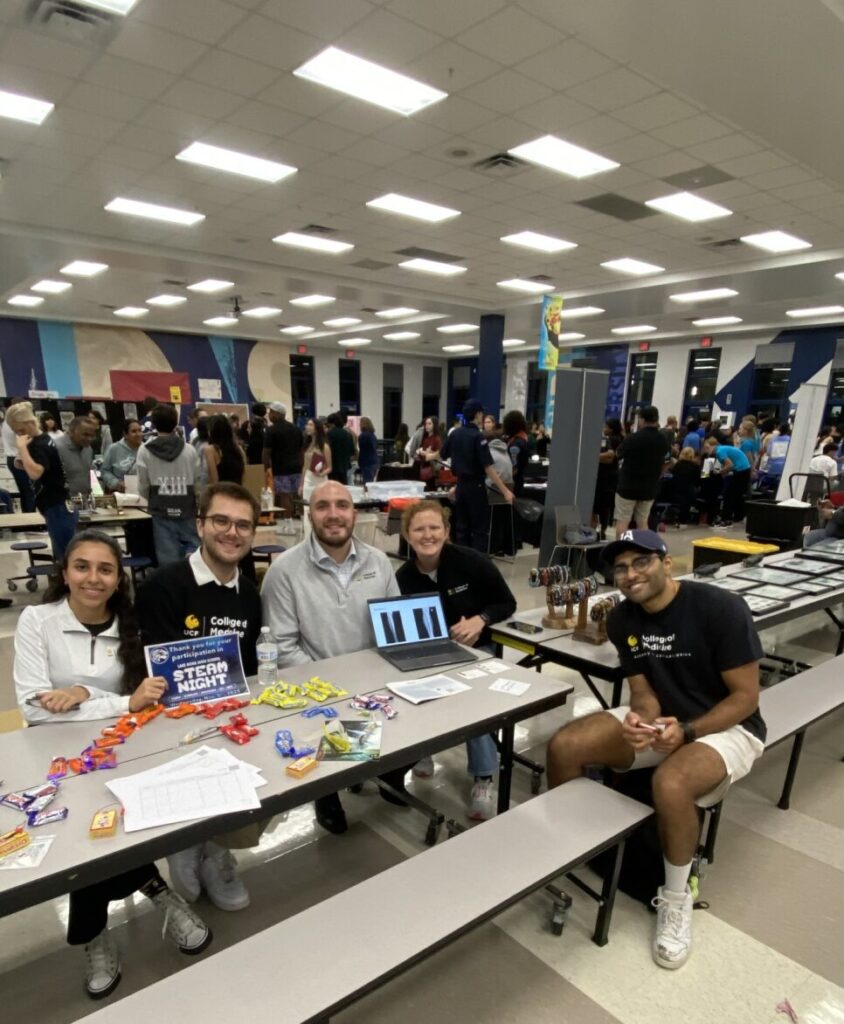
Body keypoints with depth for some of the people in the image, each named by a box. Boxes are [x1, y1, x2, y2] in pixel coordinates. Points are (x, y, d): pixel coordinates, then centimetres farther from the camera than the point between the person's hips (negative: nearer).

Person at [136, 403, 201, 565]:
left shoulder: (145, 451, -2)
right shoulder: (190, 450, -2)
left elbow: (143, 488, 2)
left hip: (162, 513, 0)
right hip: (187, 511, 0)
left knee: (169, 561, 4)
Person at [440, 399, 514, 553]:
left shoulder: (455, 434, 4)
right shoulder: (478, 437, -16)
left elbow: (442, 455, 19)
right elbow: (488, 468, -21)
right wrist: (505, 491, -20)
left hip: (460, 484, 7)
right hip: (475, 486, -7)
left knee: (462, 527, 12)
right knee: (480, 528, -1)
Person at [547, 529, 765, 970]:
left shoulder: (720, 608, -21)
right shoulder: (622, 620, -4)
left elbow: (746, 696, -17)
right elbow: (644, 692, -1)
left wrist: (686, 731, -29)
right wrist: (640, 719, -24)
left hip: (726, 726, -5)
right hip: (658, 720, 5)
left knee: (670, 784, -36)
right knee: (563, 746, -15)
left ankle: (675, 898, -6)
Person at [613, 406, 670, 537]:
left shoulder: (633, 438, -16)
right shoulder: (663, 440, 1)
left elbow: (618, 454, 0)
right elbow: (663, 463, 14)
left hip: (628, 485, -5)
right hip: (649, 487, 5)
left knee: (622, 521, 1)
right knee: (642, 522, 13)